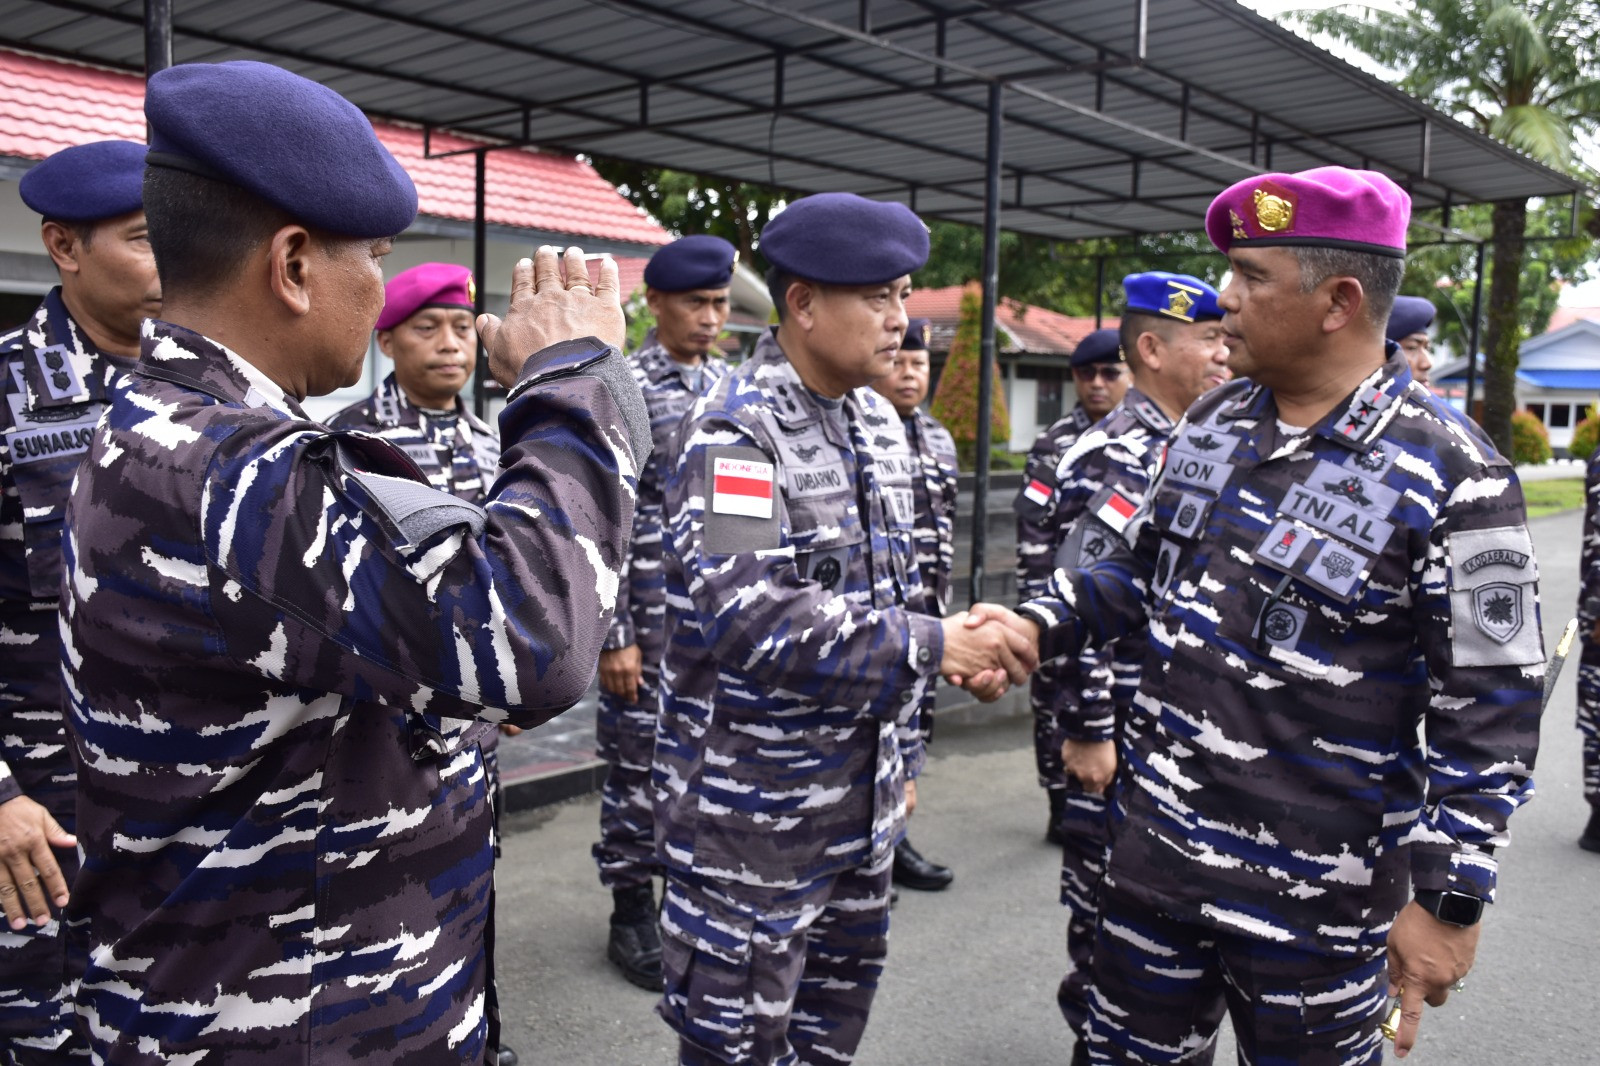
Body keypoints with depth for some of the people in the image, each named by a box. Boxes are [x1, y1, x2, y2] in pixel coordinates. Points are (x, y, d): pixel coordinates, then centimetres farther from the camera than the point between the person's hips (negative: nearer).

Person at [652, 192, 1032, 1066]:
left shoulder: (879, 425, 8)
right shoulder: (735, 432, -18)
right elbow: (745, 616, -31)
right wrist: (932, 645, -29)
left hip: (861, 799, 8)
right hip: (754, 812, -7)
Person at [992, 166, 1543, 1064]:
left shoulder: (1452, 481, -16)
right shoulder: (1213, 423, 3)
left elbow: (1490, 712, -14)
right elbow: (1142, 568, 15)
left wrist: (1450, 903, -13)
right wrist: (1037, 627, -1)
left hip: (1315, 896, -5)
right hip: (1157, 850, 6)